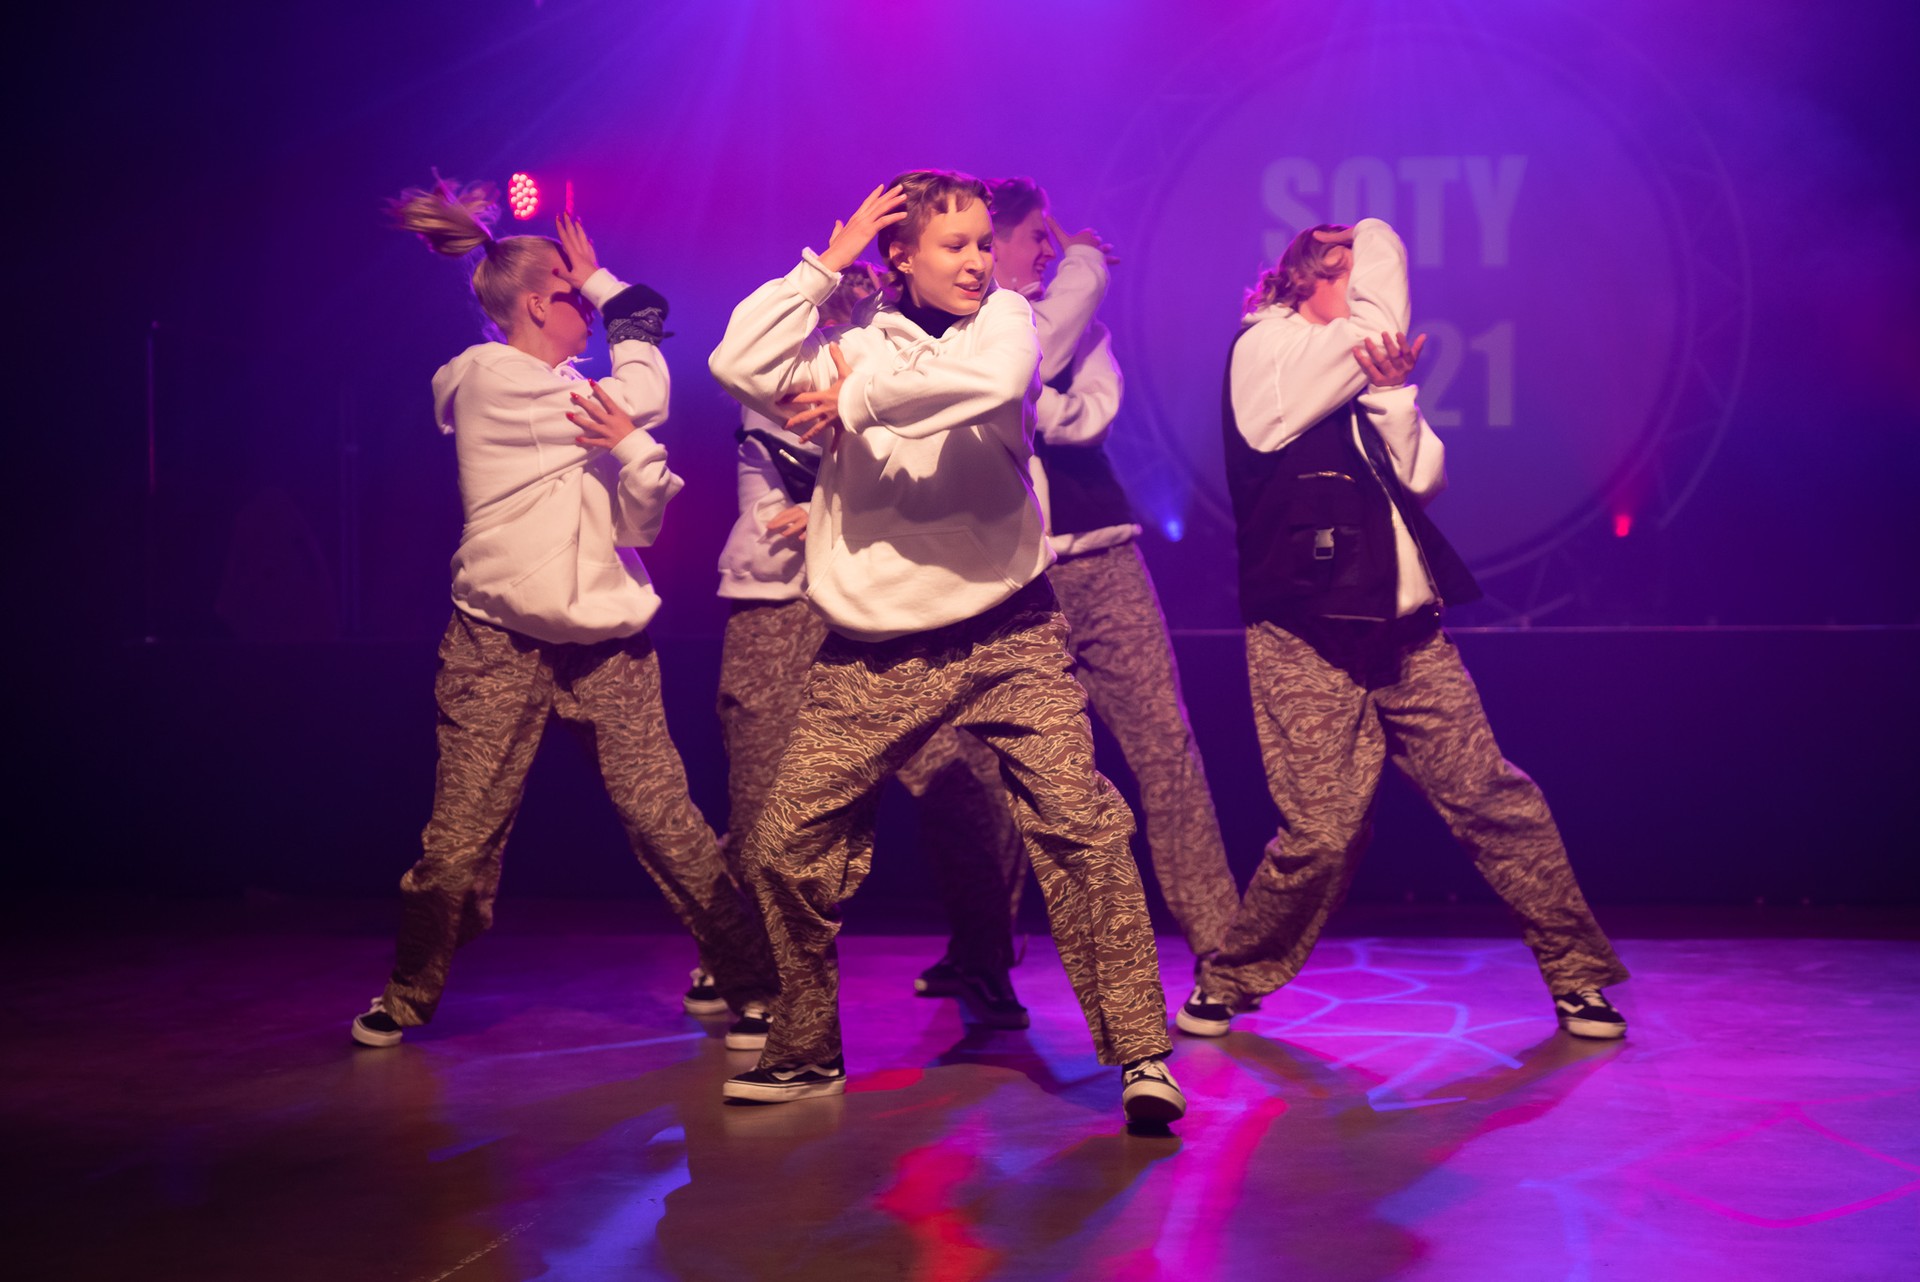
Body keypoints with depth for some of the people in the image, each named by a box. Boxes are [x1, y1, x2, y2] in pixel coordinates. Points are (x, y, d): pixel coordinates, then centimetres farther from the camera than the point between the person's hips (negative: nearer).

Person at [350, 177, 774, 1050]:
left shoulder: (572, 395, 17)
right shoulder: (490, 378, -4)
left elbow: (638, 524, 9)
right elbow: (643, 395, -3)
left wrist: (634, 451, -11)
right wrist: (610, 291, 9)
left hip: (605, 645, 5)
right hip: (502, 645, -5)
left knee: (666, 824, -3)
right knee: (461, 838, -4)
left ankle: (753, 980, 6)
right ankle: (408, 997, 16)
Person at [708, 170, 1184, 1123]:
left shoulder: (1004, 316, 4)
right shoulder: (852, 343, 10)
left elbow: (989, 377, -21)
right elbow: (738, 365, -6)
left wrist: (857, 399, -12)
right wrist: (829, 261, -1)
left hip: (1004, 635, -2)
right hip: (870, 653, 2)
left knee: (1080, 825, -15)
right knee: (785, 849, 1)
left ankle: (1141, 1052, -8)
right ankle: (806, 1053, 20)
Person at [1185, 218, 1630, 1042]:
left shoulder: (1357, 378, 20)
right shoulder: (1265, 351, 0)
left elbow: (1424, 475, 7)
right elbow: (1382, 247, -4)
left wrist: (1391, 391, -5)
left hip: (1405, 632, 6)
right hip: (1310, 640, -6)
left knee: (1492, 797, 1)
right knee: (1323, 833, -9)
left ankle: (1579, 975, 10)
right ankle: (1227, 981, 13)